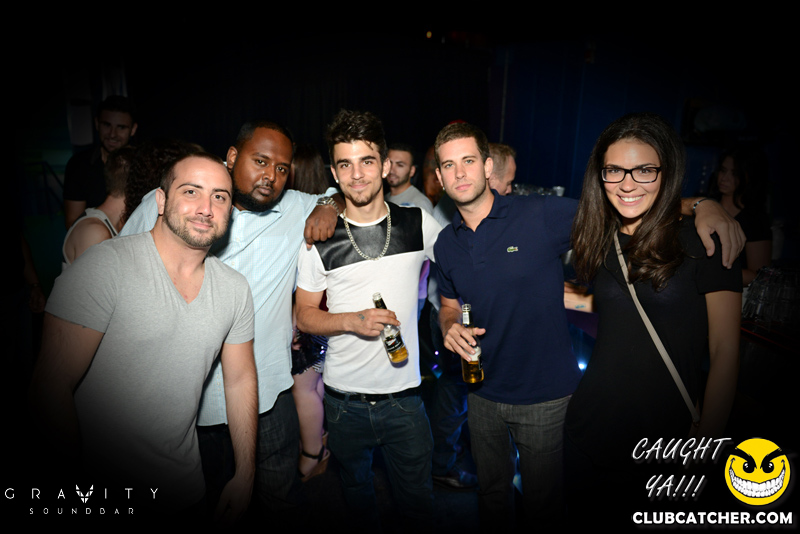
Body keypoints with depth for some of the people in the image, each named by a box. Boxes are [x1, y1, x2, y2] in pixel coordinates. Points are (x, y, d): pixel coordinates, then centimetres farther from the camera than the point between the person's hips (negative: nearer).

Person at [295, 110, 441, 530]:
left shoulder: (419, 224, -5)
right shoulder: (319, 239, -7)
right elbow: (305, 315, -1)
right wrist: (352, 321, -19)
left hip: (404, 396, 0)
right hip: (344, 399, 1)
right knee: (355, 487, 23)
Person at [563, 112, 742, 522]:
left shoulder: (704, 241, -11)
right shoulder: (602, 240, 2)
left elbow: (725, 351, -11)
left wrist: (705, 442, -13)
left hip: (668, 434, -3)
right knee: (587, 517, 19)